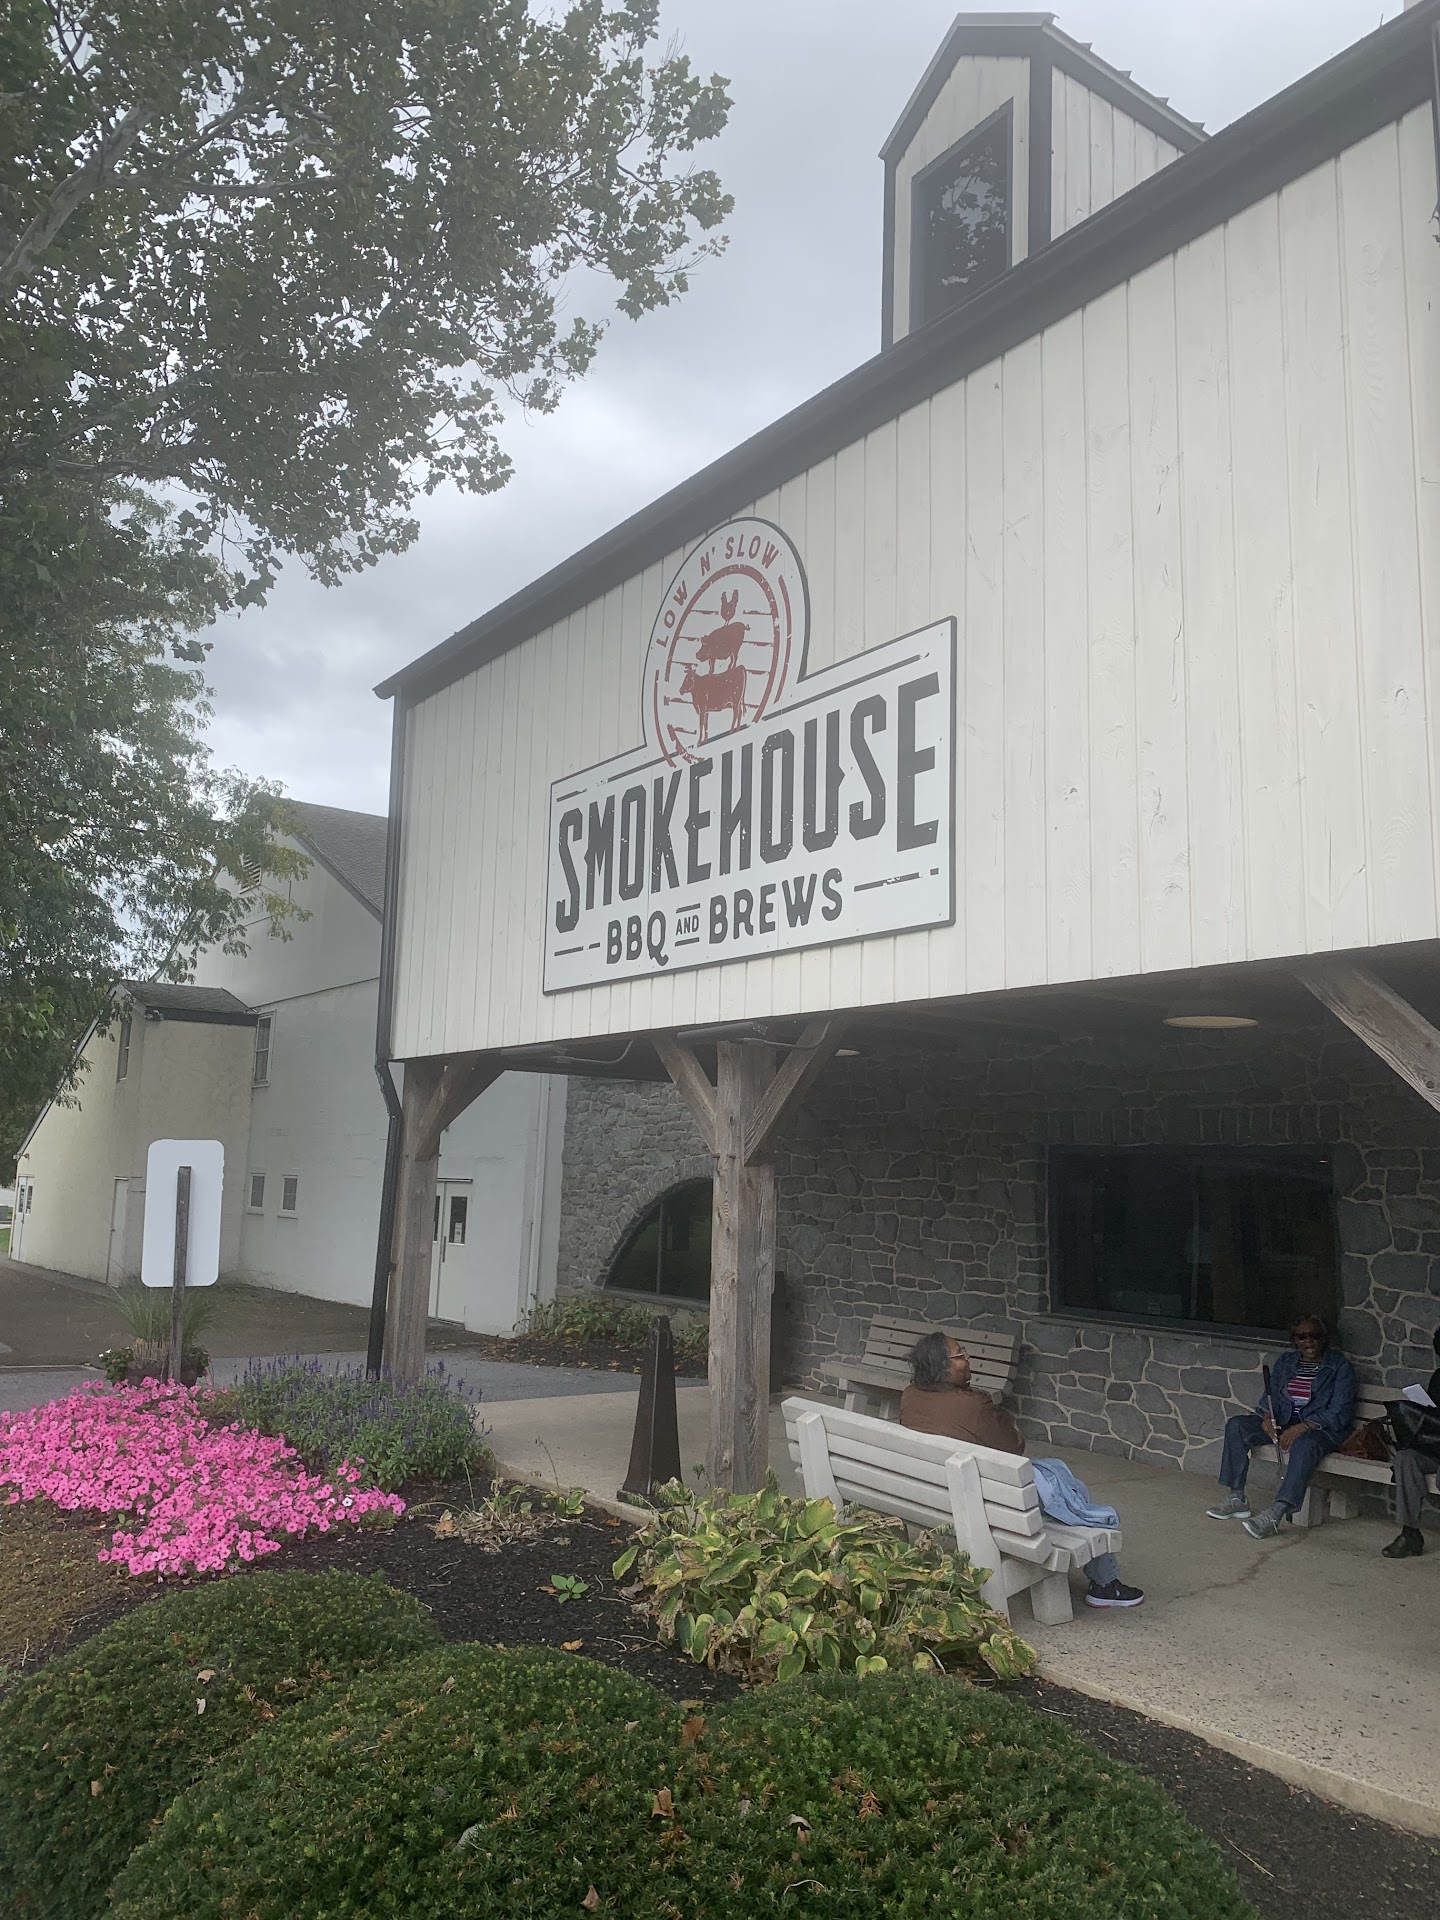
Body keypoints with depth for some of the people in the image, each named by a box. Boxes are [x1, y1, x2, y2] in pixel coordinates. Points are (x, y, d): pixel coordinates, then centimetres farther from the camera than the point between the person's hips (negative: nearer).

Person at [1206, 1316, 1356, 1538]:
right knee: (1236, 1424, -16)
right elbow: (1270, 1396, 12)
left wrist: (1301, 1427, -22)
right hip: (1283, 1421, 6)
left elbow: (1339, 1413, -11)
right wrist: (1267, 1417, -13)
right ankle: (1236, 1498, -15)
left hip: (1321, 1428, -6)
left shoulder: (1340, 1367, -2)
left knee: (1304, 1444, -40)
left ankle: (1275, 1515, -48)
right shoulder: (1285, 1362, 15)